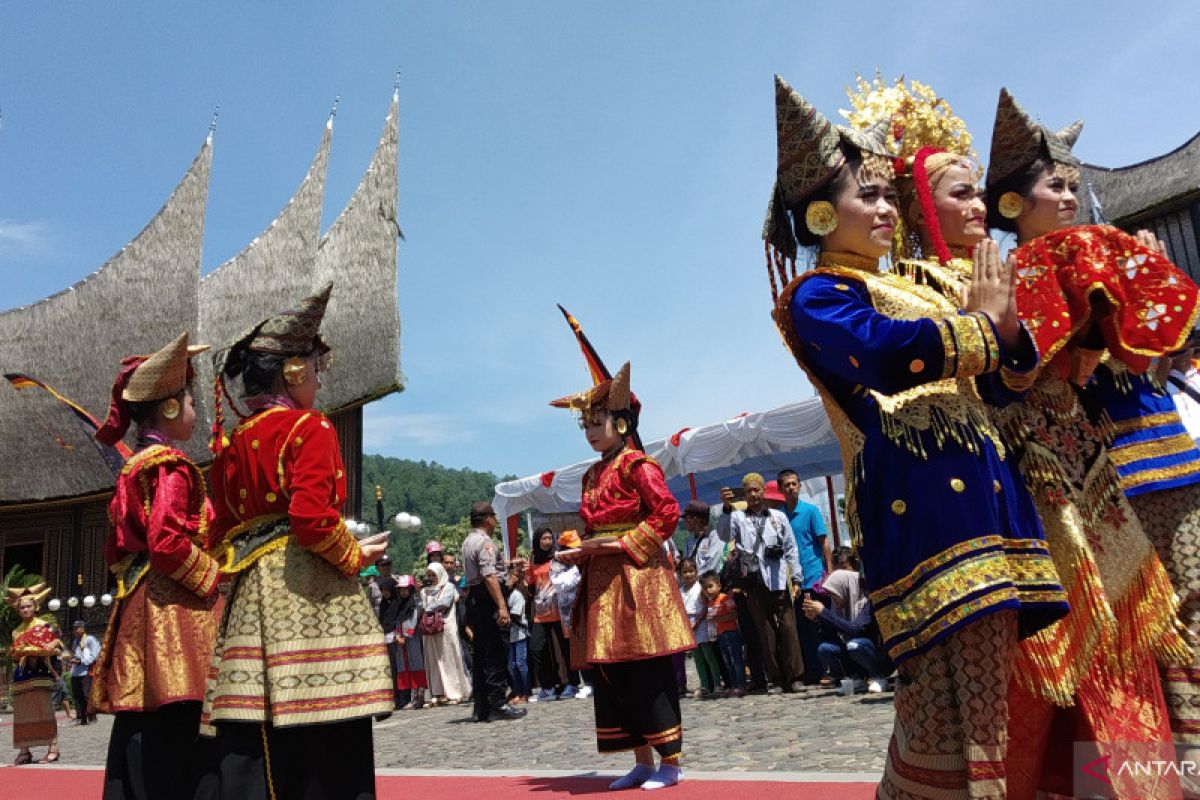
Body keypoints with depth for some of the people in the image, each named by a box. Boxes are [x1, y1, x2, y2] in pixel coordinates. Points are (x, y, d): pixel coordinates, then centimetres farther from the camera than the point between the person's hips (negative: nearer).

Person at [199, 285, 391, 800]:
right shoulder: (309, 427, -7)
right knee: (328, 743, -2)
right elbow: (311, 517, -20)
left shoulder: (233, 441, 16)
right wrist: (356, 556, -6)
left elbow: (223, 530, 17)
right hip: (308, 585, -8)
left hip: (251, 590, 8)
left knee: (248, 742, 9)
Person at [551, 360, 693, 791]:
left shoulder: (637, 465, -7)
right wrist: (579, 552, 1)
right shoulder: (591, 475, 17)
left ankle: (670, 762, 8)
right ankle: (643, 761, 19)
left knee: (649, 673, -4)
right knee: (612, 674, 9)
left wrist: (621, 544, -17)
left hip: (637, 577, -8)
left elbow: (667, 514, -14)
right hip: (602, 582, 8)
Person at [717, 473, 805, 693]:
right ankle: (775, 679, 8)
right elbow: (724, 535, -7)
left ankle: (795, 677, 0)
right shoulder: (737, 517, 11)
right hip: (753, 580, 0)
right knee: (765, 631, 3)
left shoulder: (778, 516, 13)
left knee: (787, 627, -5)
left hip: (777, 579, 0)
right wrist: (726, 508, -18)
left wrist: (796, 576, 4)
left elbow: (791, 548, 12)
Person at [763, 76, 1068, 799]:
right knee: (947, 688, -11)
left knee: (987, 681, 7)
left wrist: (1008, 328, 5)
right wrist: (981, 322, -4)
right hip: (917, 494, -8)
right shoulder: (818, 295, 1)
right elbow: (885, 352, -21)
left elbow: (994, 381, 26)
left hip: (980, 485, 9)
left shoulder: (910, 290, 25)